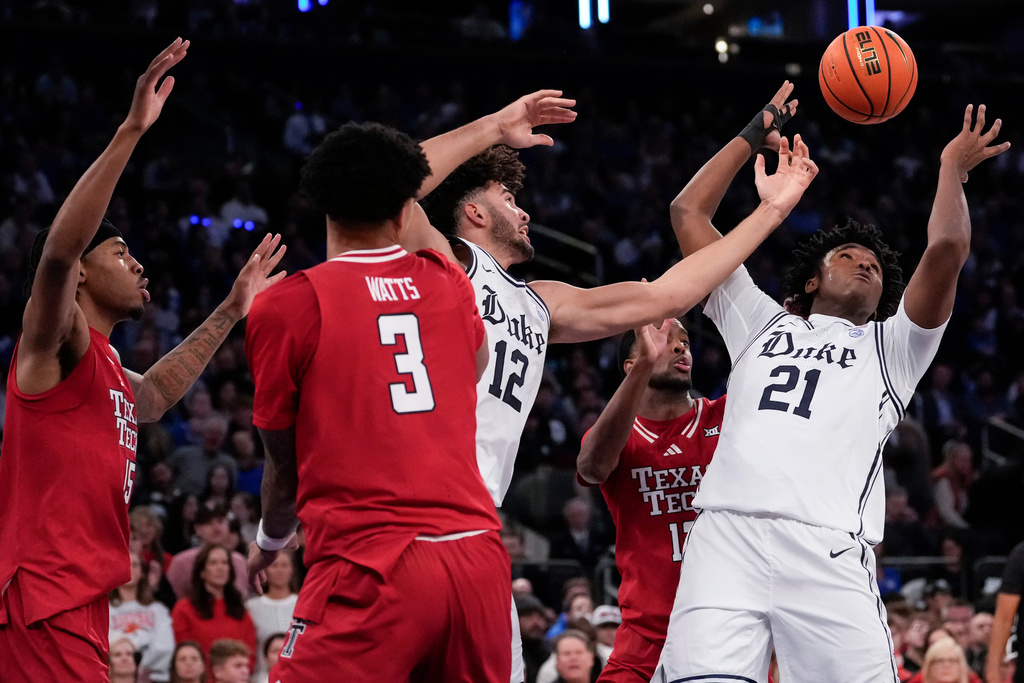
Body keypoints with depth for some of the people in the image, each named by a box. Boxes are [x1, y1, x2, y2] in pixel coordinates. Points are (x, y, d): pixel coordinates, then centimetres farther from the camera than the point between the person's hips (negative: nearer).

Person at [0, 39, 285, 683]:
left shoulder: (108, 369, 22)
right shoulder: (55, 346, -5)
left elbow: (154, 395, 45)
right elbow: (57, 249, -25)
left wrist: (231, 310, 43)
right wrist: (131, 131, -30)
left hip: (81, 606, 10)